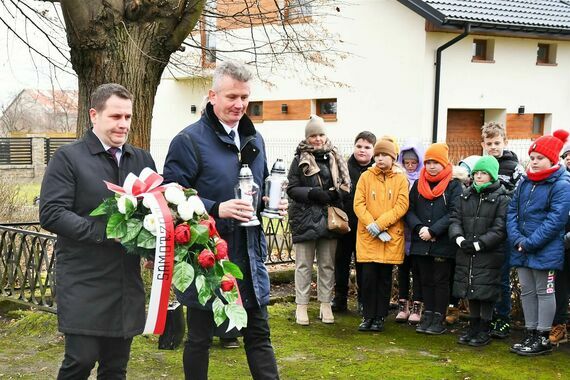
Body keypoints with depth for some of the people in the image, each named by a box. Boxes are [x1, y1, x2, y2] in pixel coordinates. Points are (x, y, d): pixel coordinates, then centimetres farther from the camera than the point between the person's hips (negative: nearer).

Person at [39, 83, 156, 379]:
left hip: (127, 283, 5)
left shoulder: (142, 160, 14)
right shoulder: (68, 158, -3)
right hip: (83, 285, -5)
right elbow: (51, 214, -11)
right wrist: (105, 232, -19)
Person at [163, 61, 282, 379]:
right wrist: (216, 209, -26)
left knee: (259, 335, 12)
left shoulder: (254, 139, 11)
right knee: (200, 338, 9)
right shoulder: (189, 141, -11)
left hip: (249, 255, 6)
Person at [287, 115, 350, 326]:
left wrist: (335, 194, -10)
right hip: (304, 219, -3)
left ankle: (325, 304, 19)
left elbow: (345, 187, 12)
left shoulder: (335, 158, 10)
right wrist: (313, 193, -18)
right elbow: (292, 189, -5)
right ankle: (301, 306, 10)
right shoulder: (300, 160, 0)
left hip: (329, 219, 3)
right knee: (304, 264, 2)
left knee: (327, 264, 9)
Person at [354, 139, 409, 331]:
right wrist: (372, 226, -15)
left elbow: (402, 206, -6)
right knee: (369, 276, -1)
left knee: (385, 278, 7)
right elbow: (358, 204, -3)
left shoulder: (400, 179, 2)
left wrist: (380, 224, -15)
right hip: (368, 235, 0)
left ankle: (380, 317, 17)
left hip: (391, 236, 0)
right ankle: (368, 316, 12)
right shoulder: (366, 177, 3)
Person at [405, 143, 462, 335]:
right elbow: (410, 210, 6)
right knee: (425, 280, 11)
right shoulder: (418, 184, 11)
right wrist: (419, 227, -12)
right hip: (421, 244, 4)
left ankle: (439, 319, 10)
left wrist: (433, 231, -17)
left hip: (443, 244, -4)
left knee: (441, 281, 3)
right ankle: (427, 315, 20)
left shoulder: (453, 185, -3)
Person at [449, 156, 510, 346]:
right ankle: (473, 327, 24)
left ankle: (484, 331, 11)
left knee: (486, 293, -1)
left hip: (489, 255, -5)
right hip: (466, 254, 5)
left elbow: (500, 229, -12)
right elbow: (455, 219, 6)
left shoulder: (502, 199, -5)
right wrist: (459, 238, -12)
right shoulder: (466, 196, 11)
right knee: (471, 292, 12)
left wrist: (478, 243, -18)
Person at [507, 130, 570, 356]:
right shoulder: (525, 182, 9)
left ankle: (543, 339, 13)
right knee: (527, 292, 13)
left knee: (544, 292, 4)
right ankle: (530, 335, 24)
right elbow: (512, 211, 8)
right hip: (521, 250, 7)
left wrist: (530, 243, -20)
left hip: (545, 250, -7)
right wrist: (517, 239, -7)